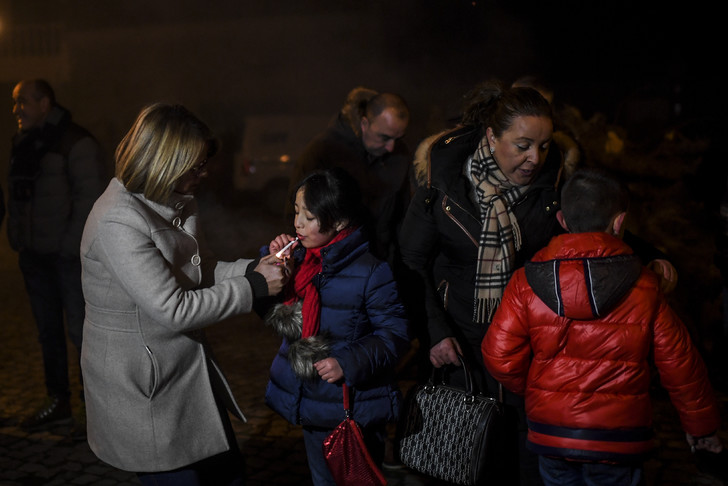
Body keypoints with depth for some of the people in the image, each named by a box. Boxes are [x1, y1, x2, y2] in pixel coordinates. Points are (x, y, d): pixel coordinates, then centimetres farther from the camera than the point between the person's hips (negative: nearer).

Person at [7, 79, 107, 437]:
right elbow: (15, 196, 17)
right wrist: (18, 243, 10)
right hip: (36, 256, 7)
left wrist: (70, 247, -16)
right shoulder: (22, 144, 13)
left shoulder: (76, 143, -10)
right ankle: (58, 401, 25)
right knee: (48, 330, 13)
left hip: (70, 255, -7)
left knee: (80, 330, -4)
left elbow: (89, 199, -14)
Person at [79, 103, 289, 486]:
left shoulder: (178, 204, 2)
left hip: (190, 374, 9)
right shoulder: (118, 221, -26)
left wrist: (253, 268, -8)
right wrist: (254, 287, -21)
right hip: (144, 392, -8)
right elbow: (174, 309, -28)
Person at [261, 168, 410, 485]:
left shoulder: (370, 271, -18)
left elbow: (394, 334, -15)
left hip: (352, 408, -6)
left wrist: (348, 363, -25)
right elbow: (272, 314, 9)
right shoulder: (299, 256, 0)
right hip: (310, 405, 6)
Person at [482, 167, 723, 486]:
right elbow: (679, 364, -1)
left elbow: (499, 356, -8)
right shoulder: (644, 289, -8)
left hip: (550, 434, 2)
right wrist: (702, 426, 14)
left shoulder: (526, 282, -7)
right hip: (617, 439, -1)